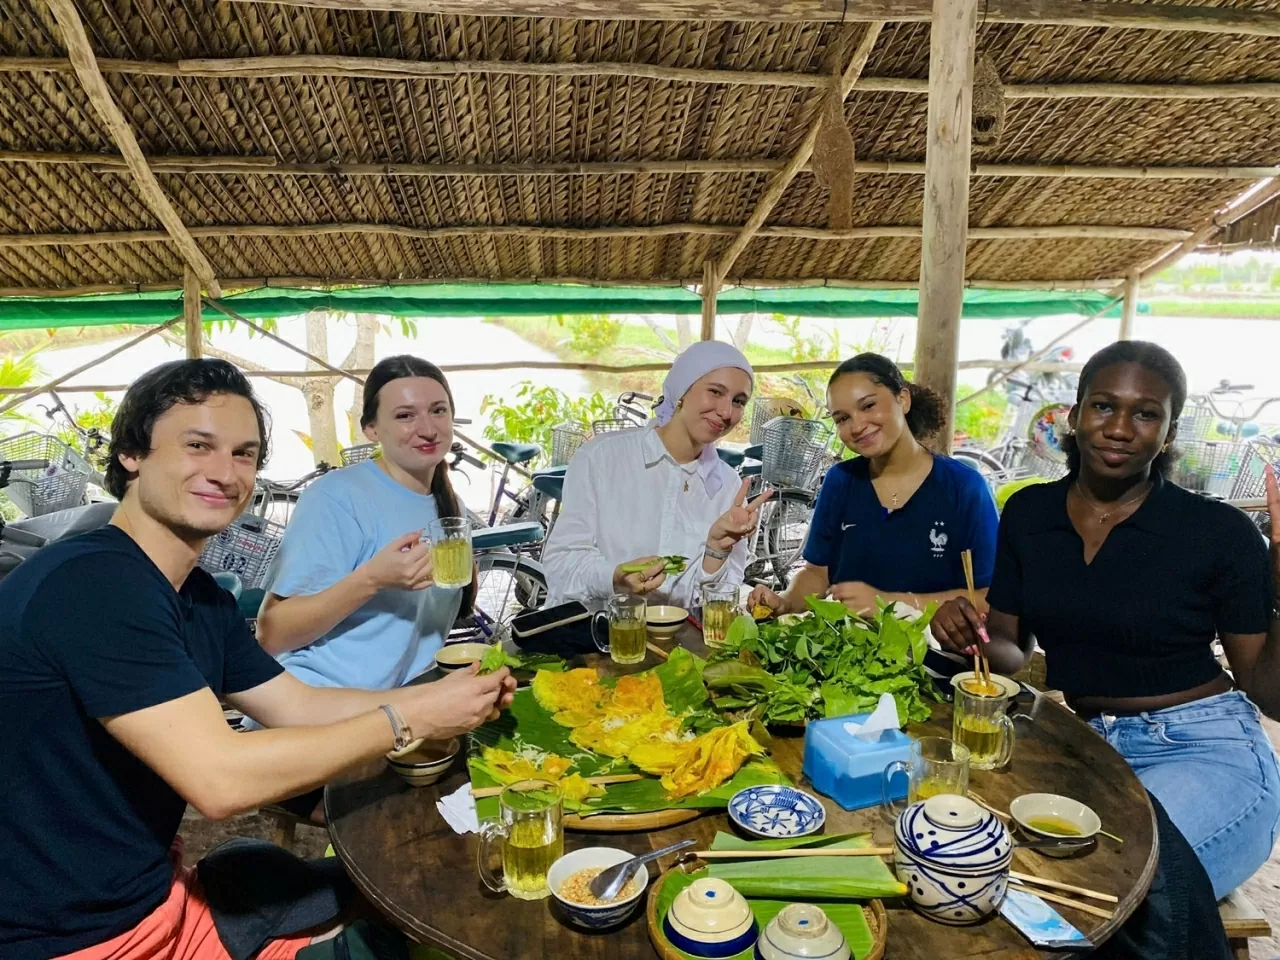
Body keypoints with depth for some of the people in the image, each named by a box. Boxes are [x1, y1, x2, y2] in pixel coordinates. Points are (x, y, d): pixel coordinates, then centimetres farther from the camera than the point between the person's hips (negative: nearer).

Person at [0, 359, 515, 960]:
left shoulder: (199, 595, 4)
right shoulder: (91, 584, -27)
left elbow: (299, 706, 7)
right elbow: (220, 779, -31)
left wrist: (443, 695, -7)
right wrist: (409, 720, -22)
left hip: (155, 887, 8)